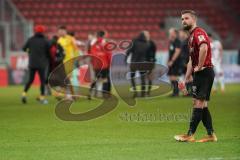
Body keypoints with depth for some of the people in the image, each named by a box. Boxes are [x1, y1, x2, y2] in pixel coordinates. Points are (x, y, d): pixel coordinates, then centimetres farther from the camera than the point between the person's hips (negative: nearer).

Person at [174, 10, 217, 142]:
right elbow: (191, 60, 26)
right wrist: (186, 79, 22)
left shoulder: (198, 33, -11)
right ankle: (211, 135, 12)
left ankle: (190, 135, -10)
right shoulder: (191, 36, 22)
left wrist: (199, 67, -22)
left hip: (204, 72, -11)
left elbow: (203, 48, -32)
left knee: (198, 103, -9)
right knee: (201, 104, 10)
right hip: (199, 74, 11)